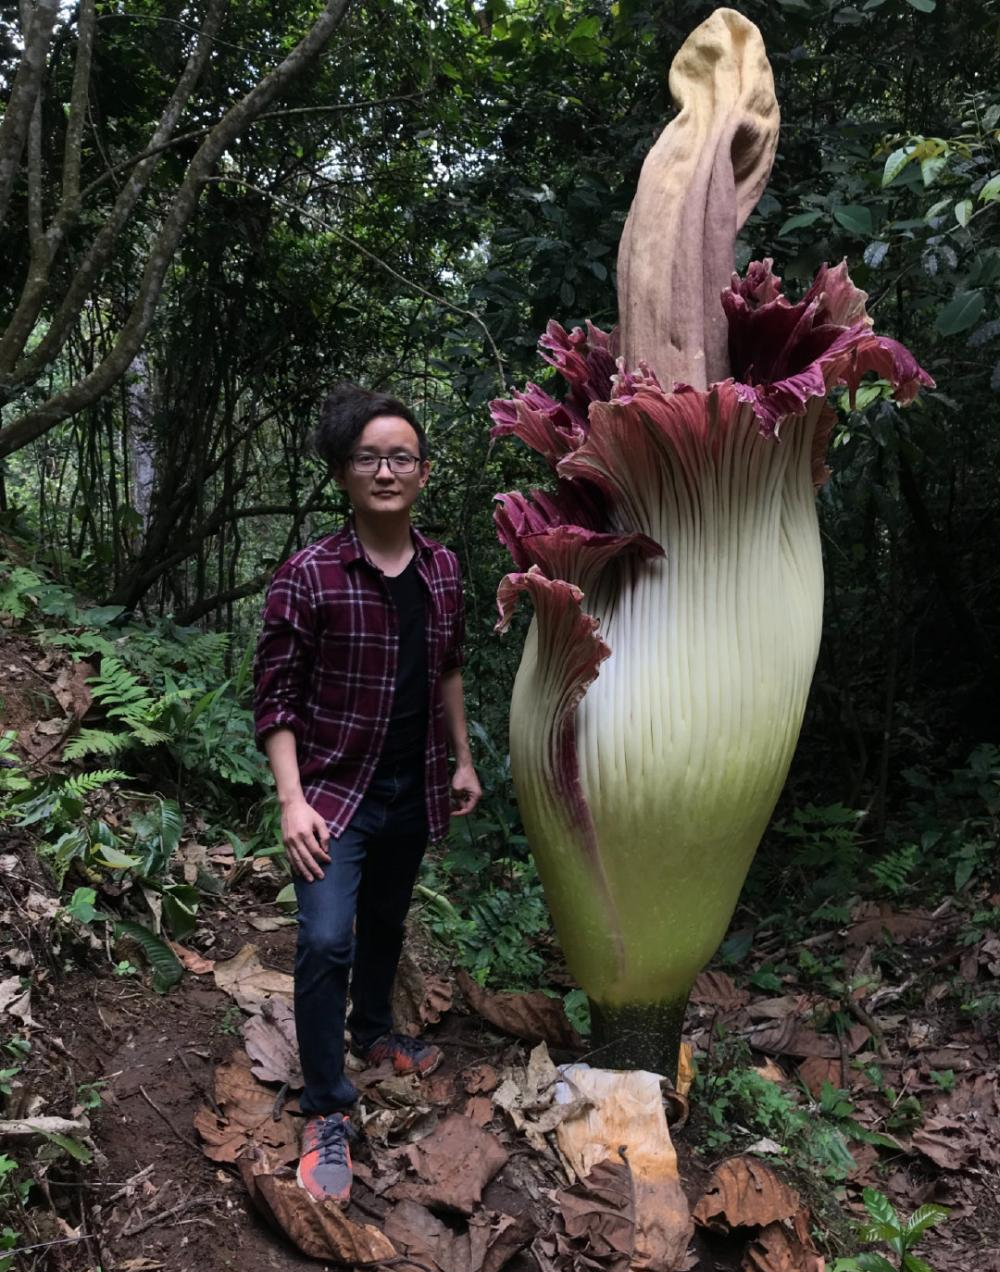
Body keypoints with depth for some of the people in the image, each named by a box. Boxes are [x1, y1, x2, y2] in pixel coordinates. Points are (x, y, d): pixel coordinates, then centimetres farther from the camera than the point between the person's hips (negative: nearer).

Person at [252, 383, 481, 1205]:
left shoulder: (442, 569, -1)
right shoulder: (307, 576, -16)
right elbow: (277, 698, -13)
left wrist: (463, 760, 12)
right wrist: (294, 800, -20)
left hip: (413, 791, 5)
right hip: (337, 792, -5)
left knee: (387, 922, 21)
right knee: (327, 941, -13)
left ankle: (373, 1031, 47)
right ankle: (328, 1113, 5)